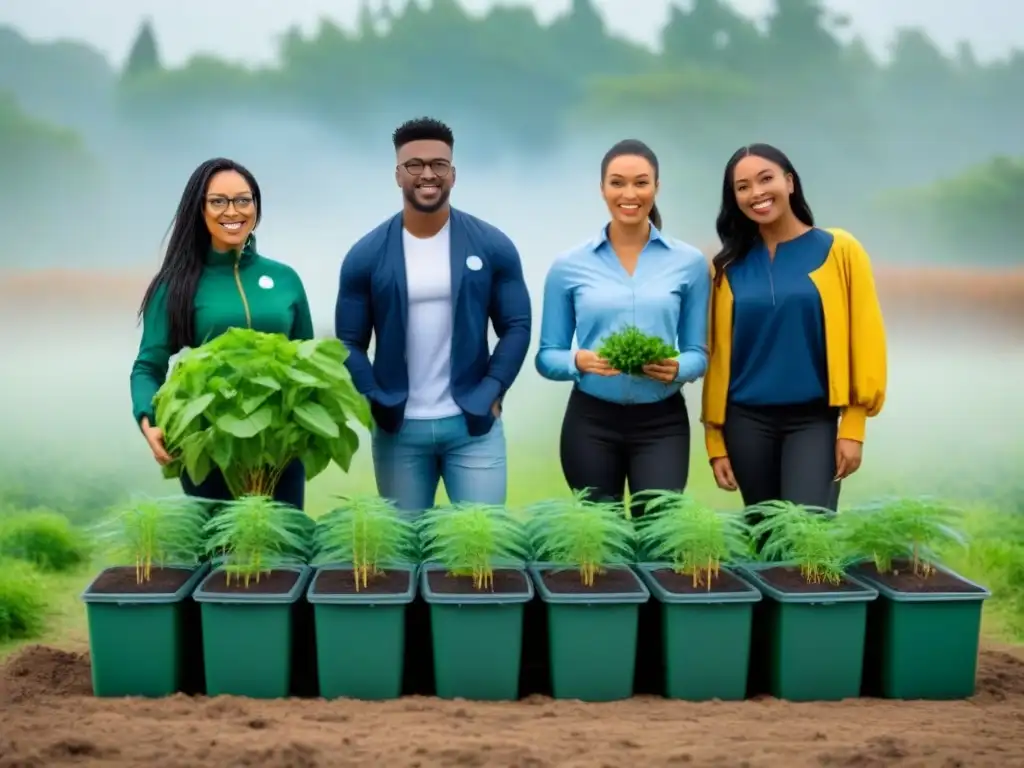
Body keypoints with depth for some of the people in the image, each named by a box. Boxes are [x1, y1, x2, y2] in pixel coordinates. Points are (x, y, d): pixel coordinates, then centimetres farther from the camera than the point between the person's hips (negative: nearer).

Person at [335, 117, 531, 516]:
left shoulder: (493, 246, 0)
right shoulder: (366, 255, 0)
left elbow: (516, 327, 2)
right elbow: (349, 342, 3)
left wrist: (490, 393, -8)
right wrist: (375, 401, -8)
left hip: (474, 423, -1)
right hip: (397, 428, 1)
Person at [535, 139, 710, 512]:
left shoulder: (689, 262, 2)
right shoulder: (569, 265, 1)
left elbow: (698, 352, 6)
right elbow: (547, 356, 4)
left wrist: (677, 368, -16)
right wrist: (580, 361, -17)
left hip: (662, 423, 0)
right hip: (590, 422, 0)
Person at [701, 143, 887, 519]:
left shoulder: (840, 250, -1)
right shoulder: (728, 266, 5)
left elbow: (865, 337, -2)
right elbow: (718, 352, 6)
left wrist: (853, 426, -7)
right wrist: (715, 438, 4)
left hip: (816, 419, -3)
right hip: (747, 421, 3)